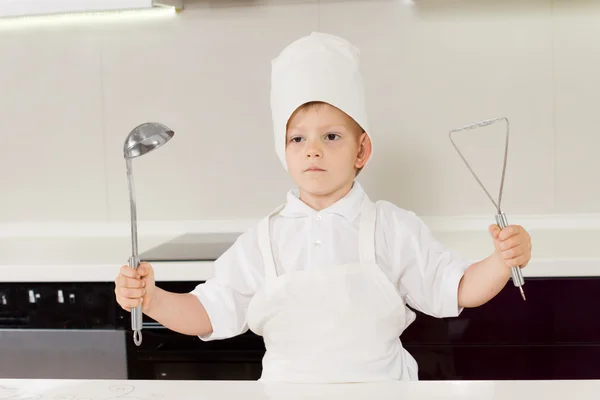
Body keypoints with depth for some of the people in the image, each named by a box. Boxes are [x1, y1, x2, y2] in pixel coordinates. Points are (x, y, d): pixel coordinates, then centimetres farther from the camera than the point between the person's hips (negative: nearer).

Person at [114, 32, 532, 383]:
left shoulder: (393, 229, -3)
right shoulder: (263, 240, 0)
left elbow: (455, 289, -2)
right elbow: (211, 312, 2)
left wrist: (502, 261, -19)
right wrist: (150, 299, -14)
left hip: (380, 383, -1)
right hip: (287, 385, 1)